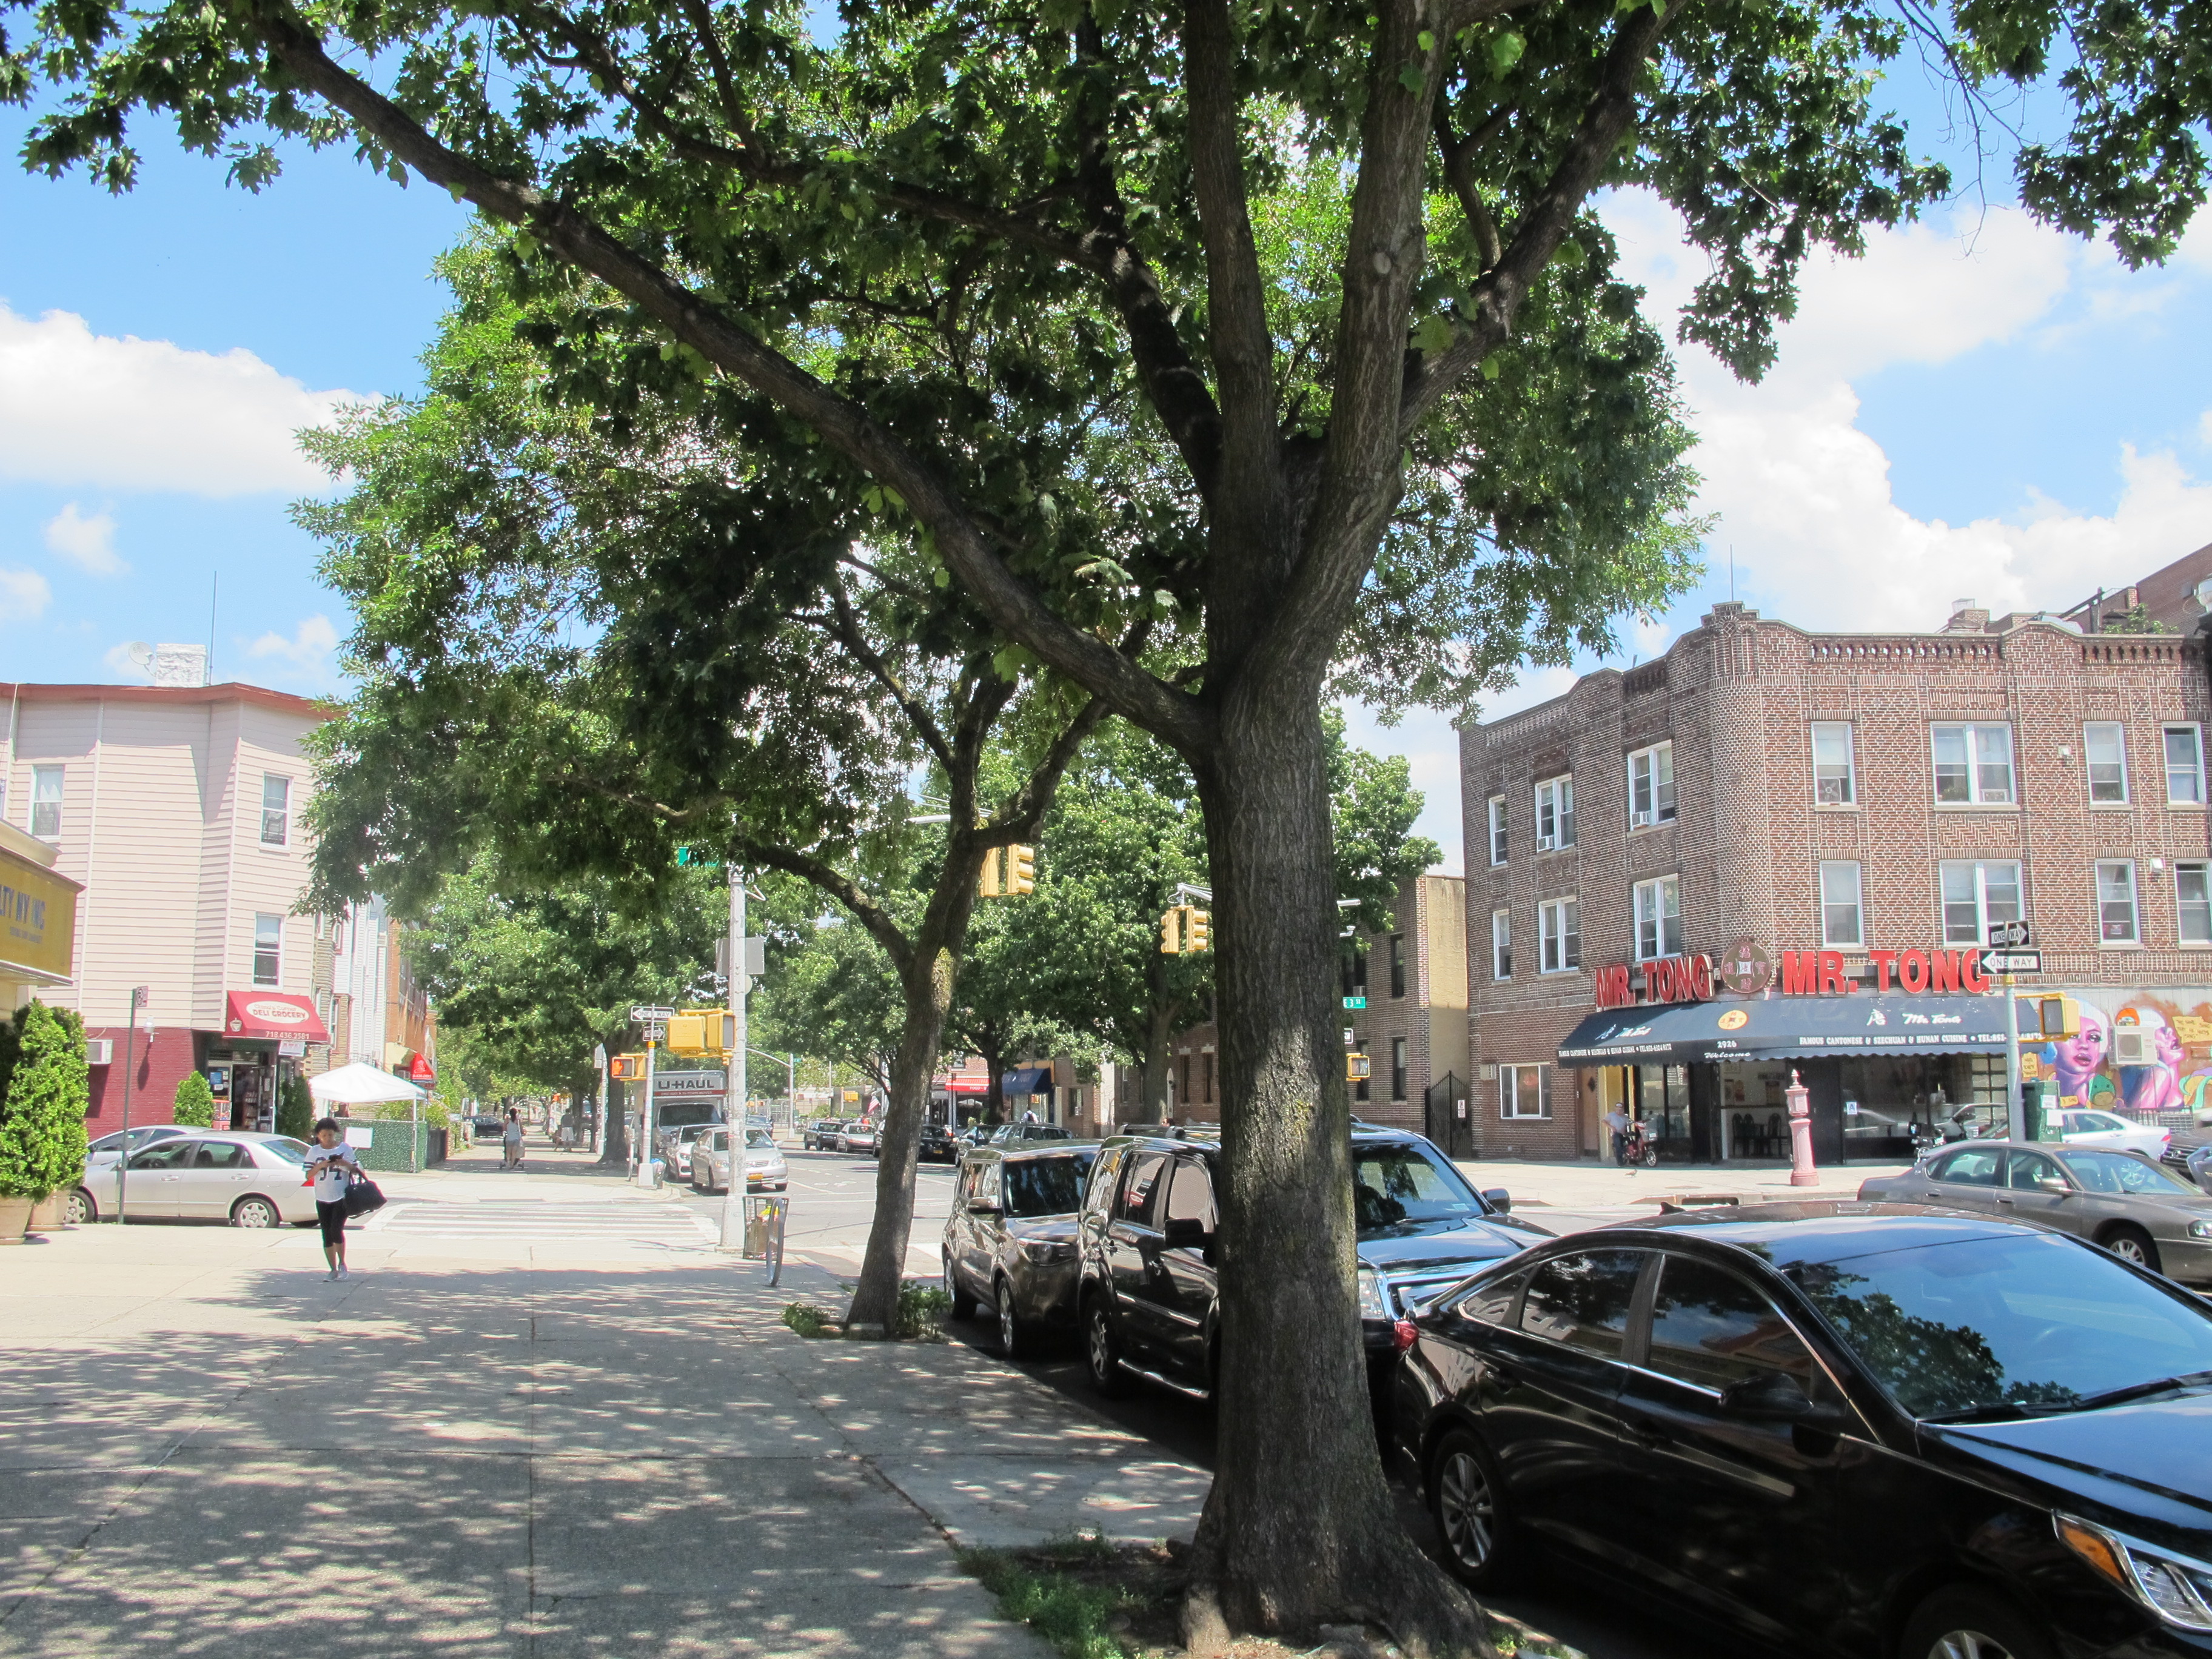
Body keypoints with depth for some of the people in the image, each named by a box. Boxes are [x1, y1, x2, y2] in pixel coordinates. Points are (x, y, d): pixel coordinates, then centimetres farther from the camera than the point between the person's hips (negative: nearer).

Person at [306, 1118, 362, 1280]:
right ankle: (333, 1269, 14)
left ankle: (342, 1264, 2)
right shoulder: (315, 1152, 5)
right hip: (322, 1199, 3)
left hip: (342, 1197, -3)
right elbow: (308, 1175, 2)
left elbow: (356, 1171, 5)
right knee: (327, 1236, 5)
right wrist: (321, 1165, -16)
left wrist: (346, 1164, -15)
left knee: (336, 1230, -16)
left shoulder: (345, 1149, 2)